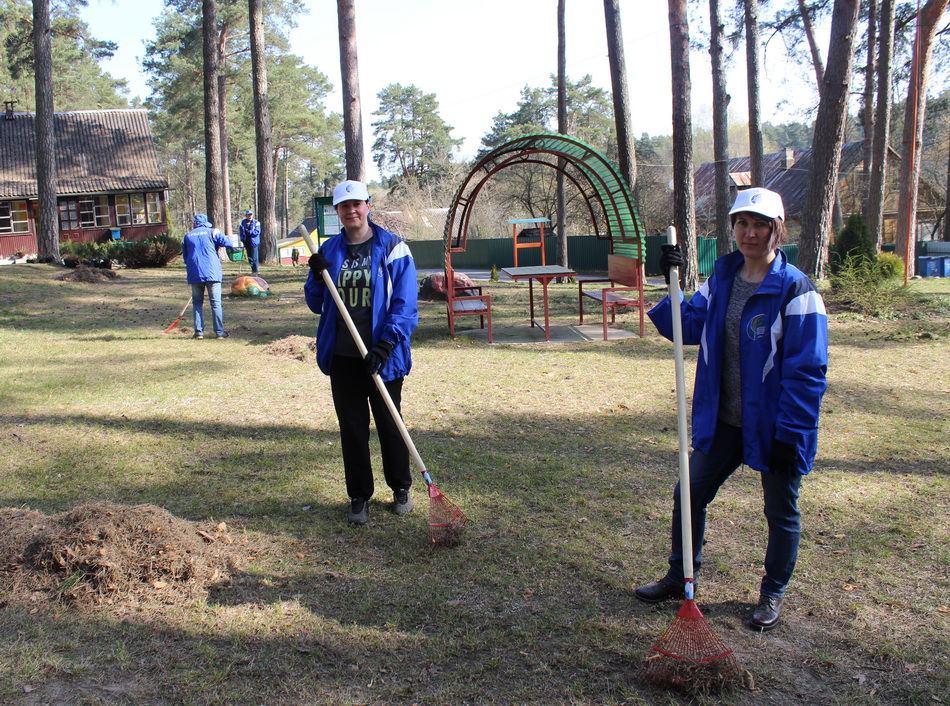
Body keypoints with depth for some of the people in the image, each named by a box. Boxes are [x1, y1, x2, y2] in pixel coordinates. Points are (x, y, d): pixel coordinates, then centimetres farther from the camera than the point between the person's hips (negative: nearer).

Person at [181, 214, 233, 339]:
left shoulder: (188, 236, 13)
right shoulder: (212, 232, 2)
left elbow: (185, 256, 18)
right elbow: (228, 243, -8)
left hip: (194, 274, 3)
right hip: (212, 272, -3)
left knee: (197, 303, 11)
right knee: (216, 303, 0)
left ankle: (199, 332, 6)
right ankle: (219, 332, -1)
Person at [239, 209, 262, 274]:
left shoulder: (256, 222, -3)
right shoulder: (243, 222, 10)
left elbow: (257, 232, -11)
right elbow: (240, 231, 12)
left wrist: (248, 231, -17)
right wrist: (242, 238, -4)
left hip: (253, 242, -5)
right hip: (246, 242, 5)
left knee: (254, 257, -9)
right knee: (249, 257, 9)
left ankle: (255, 270, -4)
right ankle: (253, 269, 18)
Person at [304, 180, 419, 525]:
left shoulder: (393, 248, -5)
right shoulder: (329, 251, 8)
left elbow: (405, 303, -9)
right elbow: (317, 305, 11)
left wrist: (386, 344, -20)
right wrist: (317, 277, -8)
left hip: (383, 357, -3)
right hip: (342, 357, 3)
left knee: (389, 424, 10)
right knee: (351, 427, 9)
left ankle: (401, 488, 29)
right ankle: (359, 496, 23)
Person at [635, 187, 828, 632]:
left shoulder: (795, 290, -16)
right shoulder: (722, 278, 3)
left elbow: (807, 370, -17)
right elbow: (689, 326, 4)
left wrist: (790, 435, -19)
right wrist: (672, 286, -11)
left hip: (773, 427, -5)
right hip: (723, 421, 6)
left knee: (781, 512, 13)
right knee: (690, 495, 14)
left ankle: (772, 596, 35)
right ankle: (679, 579, 34)